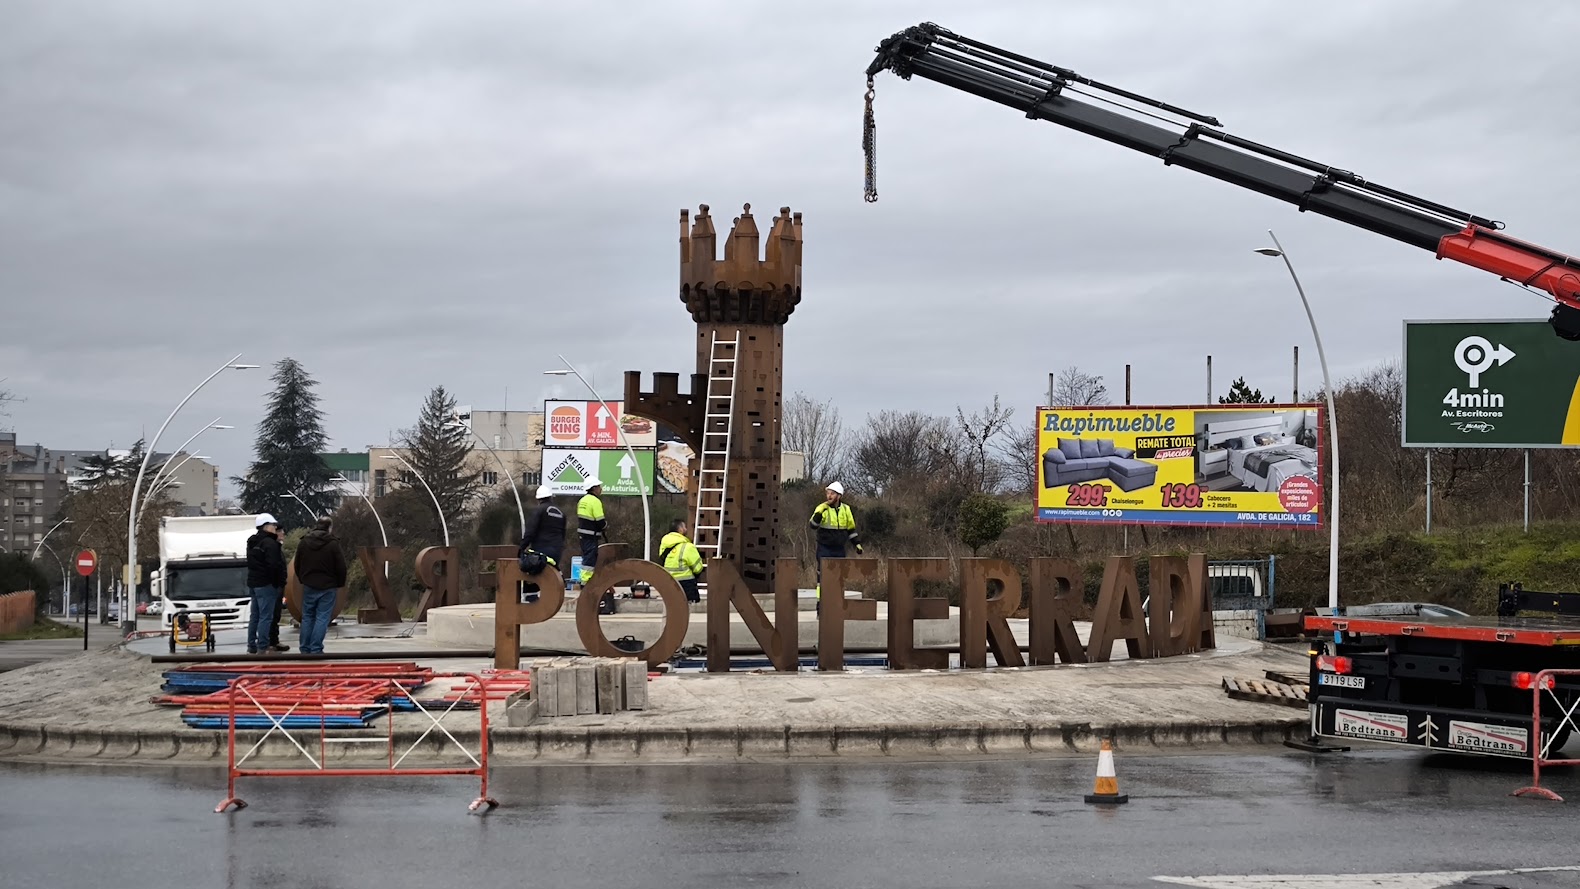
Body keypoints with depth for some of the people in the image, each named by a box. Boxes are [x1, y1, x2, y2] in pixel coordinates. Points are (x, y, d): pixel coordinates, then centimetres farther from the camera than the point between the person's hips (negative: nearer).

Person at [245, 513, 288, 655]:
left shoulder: (252, 542, 15)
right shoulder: (270, 543, -15)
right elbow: (274, 565, -21)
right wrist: (278, 583, -11)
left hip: (253, 583, 9)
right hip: (266, 585, -9)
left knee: (254, 616, 14)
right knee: (266, 616, -6)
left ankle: (252, 646, 18)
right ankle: (262, 647, -9)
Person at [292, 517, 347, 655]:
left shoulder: (303, 543, 5)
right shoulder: (333, 544, -10)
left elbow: (297, 565, 11)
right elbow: (341, 566, -9)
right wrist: (340, 584, 7)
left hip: (309, 586, 4)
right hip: (327, 587, -4)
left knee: (307, 617, 12)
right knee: (322, 618, -2)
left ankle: (305, 648, 12)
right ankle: (316, 649, -7)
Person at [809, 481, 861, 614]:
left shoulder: (845, 509, 5)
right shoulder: (822, 508, -7)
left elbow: (851, 528, 17)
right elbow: (813, 525, -20)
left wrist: (857, 544, 12)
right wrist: (818, 514, -35)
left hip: (839, 550, 4)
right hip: (824, 549, -4)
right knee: (823, 576, -7)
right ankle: (821, 604, -4)